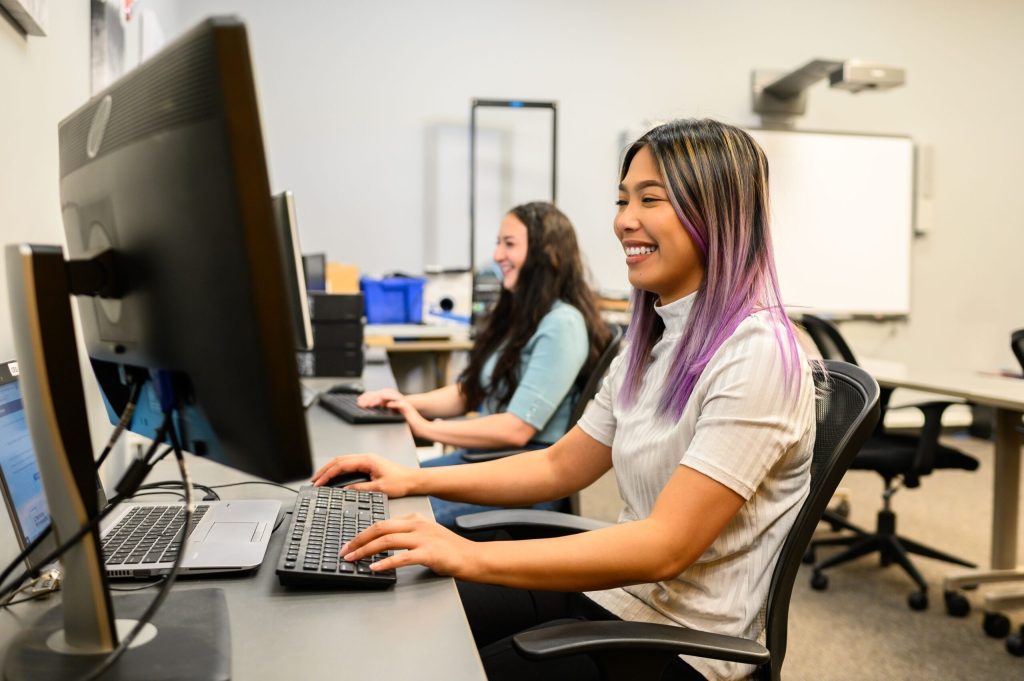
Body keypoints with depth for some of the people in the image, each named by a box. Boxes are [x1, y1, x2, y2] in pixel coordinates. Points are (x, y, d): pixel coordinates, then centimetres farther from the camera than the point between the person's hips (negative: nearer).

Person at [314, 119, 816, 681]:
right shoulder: (653, 341, 7)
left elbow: (667, 546, -27)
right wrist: (414, 480, 1)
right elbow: (561, 466, 10)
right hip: (612, 587, 8)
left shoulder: (757, 357, -21)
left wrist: (475, 558, -32)